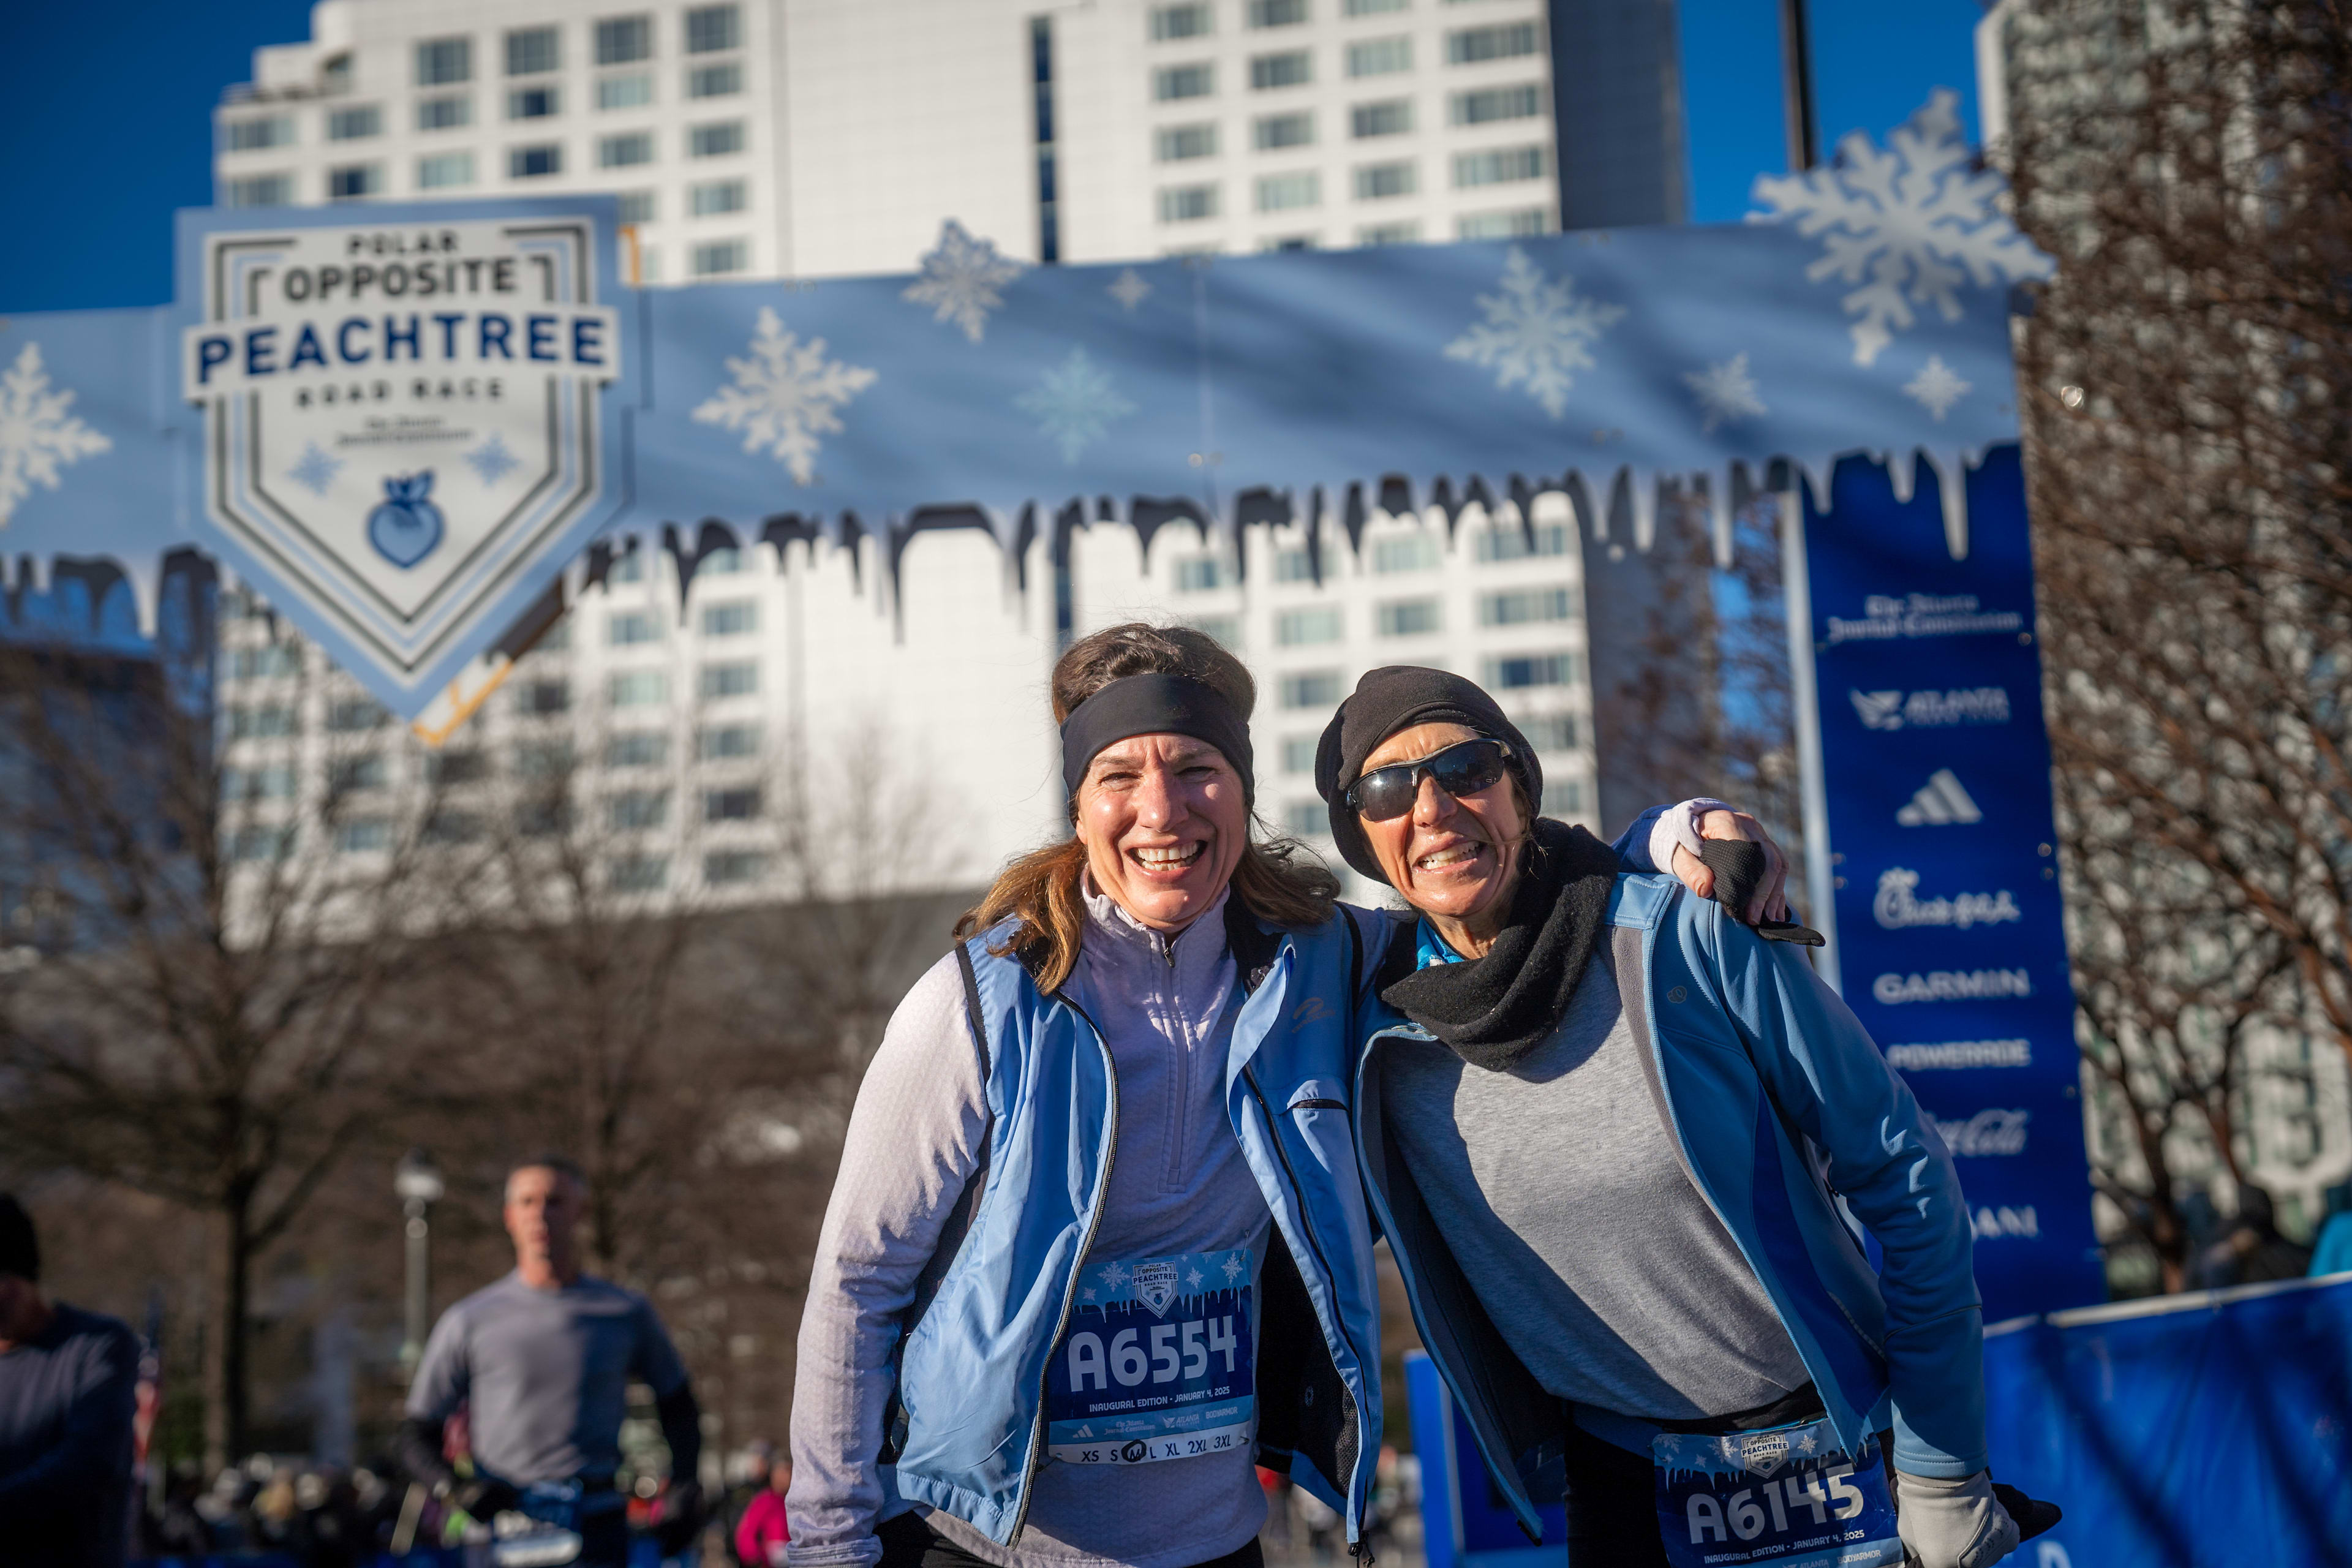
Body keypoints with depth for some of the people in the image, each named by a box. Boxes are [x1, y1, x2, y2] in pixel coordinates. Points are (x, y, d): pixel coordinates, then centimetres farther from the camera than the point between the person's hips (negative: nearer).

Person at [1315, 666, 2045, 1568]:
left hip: (1844, 1458, -2)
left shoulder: (1684, 937, -16)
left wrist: (1943, 1477, -9)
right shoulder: (1379, 1044, -7)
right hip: (1624, 1484, 3)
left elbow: (1899, 1173, -11)